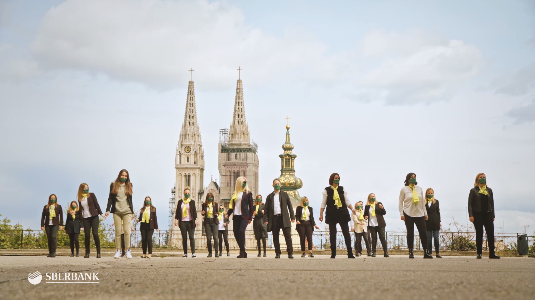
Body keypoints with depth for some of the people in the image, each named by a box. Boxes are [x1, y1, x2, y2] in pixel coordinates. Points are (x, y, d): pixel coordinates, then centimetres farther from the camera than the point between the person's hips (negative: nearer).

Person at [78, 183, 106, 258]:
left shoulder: (91, 195, 3)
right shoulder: (80, 198, 10)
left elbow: (96, 204, 2)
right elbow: (80, 208, 16)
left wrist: (101, 213, -3)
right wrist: (80, 218, 11)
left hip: (94, 217, -3)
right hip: (85, 218, 3)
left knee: (95, 233, -11)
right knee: (87, 235, -2)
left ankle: (98, 252, -5)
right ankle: (87, 252, 5)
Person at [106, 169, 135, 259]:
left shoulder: (129, 186, 14)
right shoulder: (113, 185, 10)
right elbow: (110, 198, 9)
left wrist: (132, 211, 14)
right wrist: (108, 210, -1)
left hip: (127, 211, 0)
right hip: (116, 211, 0)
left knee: (127, 231, -10)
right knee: (118, 232, -1)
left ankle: (128, 251, -8)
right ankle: (118, 251, 2)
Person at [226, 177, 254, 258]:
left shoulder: (248, 193, 5)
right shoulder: (235, 194, 16)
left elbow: (251, 206, 4)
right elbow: (232, 205, 18)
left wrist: (250, 218, -2)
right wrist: (228, 213, 3)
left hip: (244, 216, -5)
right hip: (236, 216, 5)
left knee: (241, 231, -22)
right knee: (236, 233, 0)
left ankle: (242, 252, -19)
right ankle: (243, 252, 11)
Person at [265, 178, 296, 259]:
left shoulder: (285, 194, 13)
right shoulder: (270, 196, 13)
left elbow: (290, 206, 10)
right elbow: (266, 208, 11)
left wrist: (292, 217, 1)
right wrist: (266, 219, 2)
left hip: (284, 218, -1)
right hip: (274, 218, 1)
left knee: (288, 236, -8)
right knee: (275, 237, 2)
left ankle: (290, 253, -7)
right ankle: (277, 253, 9)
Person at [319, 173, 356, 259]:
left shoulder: (342, 189, 10)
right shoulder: (327, 190, 3)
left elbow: (347, 201, 11)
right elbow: (323, 203, 4)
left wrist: (352, 209, -4)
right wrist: (321, 214, -2)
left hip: (342, 213, 2)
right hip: (331, 214, -1)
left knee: (346, 232, -3)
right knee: (332, 234, 0)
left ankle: (350, 253, -1)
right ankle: (333, 253, 6)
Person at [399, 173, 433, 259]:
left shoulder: (419, 189, 11)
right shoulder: (404, 189, 2)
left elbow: (422, 202, 15)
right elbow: (401, 202, 2)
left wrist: (425, 213, 12)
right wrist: (401, 214, -5)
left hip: (419, 214, 3)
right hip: (408, 214, -3)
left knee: (423, 233, -1)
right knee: (410, 234, 2)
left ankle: (426, 253, 2)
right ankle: (411, 252, 8)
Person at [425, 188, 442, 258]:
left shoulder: (436, 201, 6)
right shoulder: (424, 202, 3)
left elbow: (438, 212, 7)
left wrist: (439, 221, 3)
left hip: (435, 222, 0)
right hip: (428, 223, 0)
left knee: (436, 238, 0)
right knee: (429, 239, 2)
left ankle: (437, 253, 7)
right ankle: (429, 253, 7)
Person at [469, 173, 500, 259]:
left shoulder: (489, 190, 13)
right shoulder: (474, 191, 4)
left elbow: (492, 203, 13)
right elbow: (470, 204, 1)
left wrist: (493, 215, 6)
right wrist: (471, 215, -10)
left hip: (488, 214, 2)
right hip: (477, 215, -2)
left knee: (490, 233, -5)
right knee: (479, 234, 0)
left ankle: (492, 253, -1)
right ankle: (479, 253, 6)